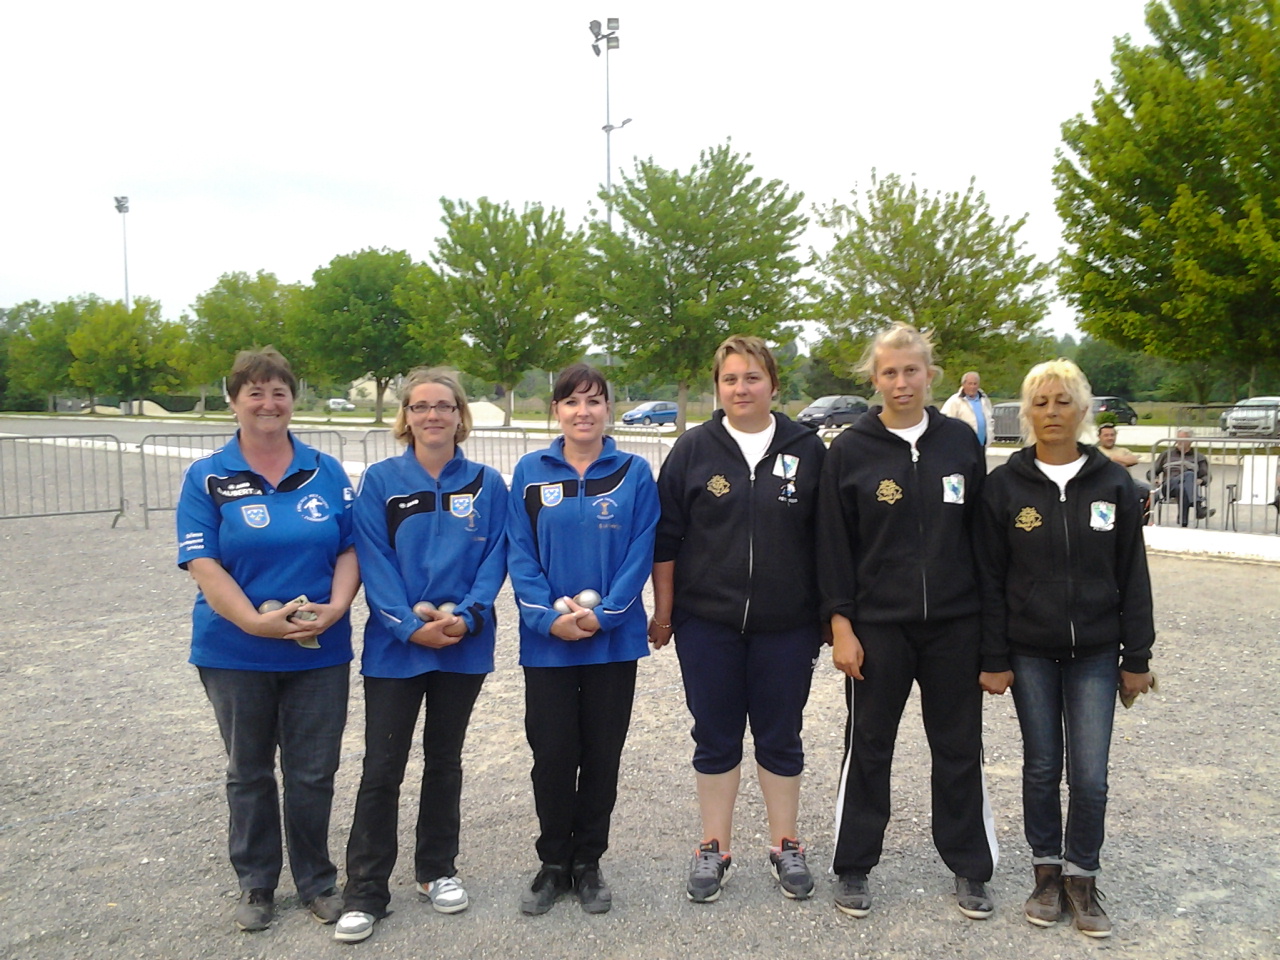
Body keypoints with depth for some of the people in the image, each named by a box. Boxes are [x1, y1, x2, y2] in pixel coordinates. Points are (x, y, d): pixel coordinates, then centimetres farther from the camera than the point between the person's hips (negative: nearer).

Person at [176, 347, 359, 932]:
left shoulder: (326, 473, 4)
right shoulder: (207, 478, -3)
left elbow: (350, 549, 2)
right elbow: (203, 564, -10)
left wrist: (336, 607, -15)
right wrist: (256, 621, -22)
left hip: (320, 650, 1)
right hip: (236, 653, -1)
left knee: (313, 773, 8)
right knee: (248, 772, 14)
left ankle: (317, 881, 27)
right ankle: (255, 884, 32)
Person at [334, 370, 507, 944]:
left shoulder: (486, 484, 2)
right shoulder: (380, 482, -2)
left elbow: (495, 556, -2)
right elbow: (374, 562, -7)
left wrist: (466, 615, -17)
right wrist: (411, 625, -18)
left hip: (464, 646, 2)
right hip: (395, 644, -1)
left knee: (444, 760, 15)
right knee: (382, 767, 2)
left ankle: (437, 871, 30)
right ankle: (364, 892, 13)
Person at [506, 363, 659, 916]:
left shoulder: (633, 474, 0)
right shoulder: (530, 473, 1)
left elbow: (640, 553, -5)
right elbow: (520, 554, -2)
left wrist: (601, 614, -16)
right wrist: (549, 616, -15)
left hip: (614, 639, 0)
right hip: (546, 642, 0)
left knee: (602, 754, 9)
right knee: (552, 755, 6)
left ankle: (588, 863, 27)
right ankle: (553, 863, 25)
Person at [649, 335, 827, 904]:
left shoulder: (806, 449, 0)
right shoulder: (693, 450, 0)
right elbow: (666, 537, 2)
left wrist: (828, 613, 3)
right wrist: (663, 612, 1)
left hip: (785, 626, 0)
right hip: (707, 623, 0)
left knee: (780, 738, 12)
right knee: (715, 739, 10)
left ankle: (785, 847, 28)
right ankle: (714, 850, 25)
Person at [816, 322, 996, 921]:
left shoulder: (961, 443, 3)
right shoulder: (851, 450, -3)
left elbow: (981, 531, 7)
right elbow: (833, 544, -3)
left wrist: (989, 615, 5)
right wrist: (840, 624, -8)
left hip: (955, 625, 2)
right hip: (877, 625, -2)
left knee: (959, 748, 11)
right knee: (868, 747, 9)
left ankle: (970, 870, 28)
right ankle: (853, 869, 24)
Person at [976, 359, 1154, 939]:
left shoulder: (1112, 483, -1)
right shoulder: (1004, 485, -4)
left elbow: (1133, 576, 3)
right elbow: (990, 579, -3)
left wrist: (1137, 657, 1)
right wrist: (993, 659, -5)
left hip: (1095, 653, 0)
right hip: (1030, 652, 0)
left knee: (1089, 775, 1)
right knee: (1042, 766, 10)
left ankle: (1082, 880, 20)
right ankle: (1047, 873, 26)